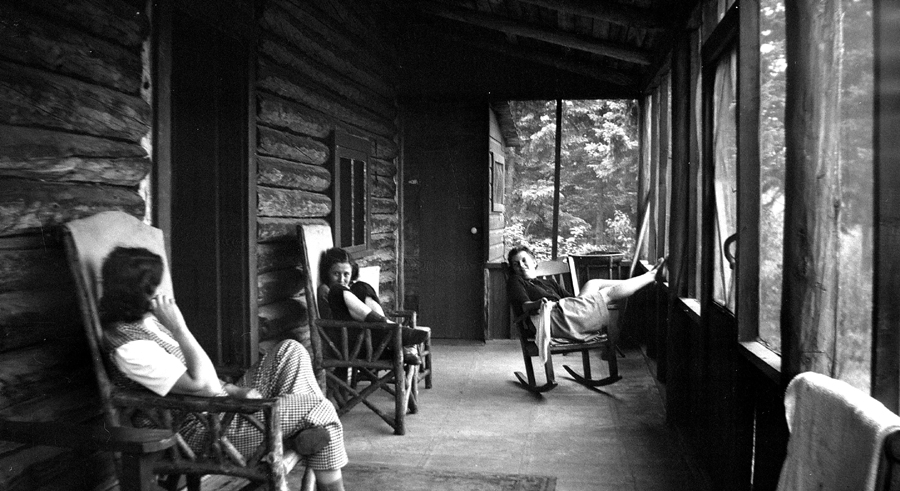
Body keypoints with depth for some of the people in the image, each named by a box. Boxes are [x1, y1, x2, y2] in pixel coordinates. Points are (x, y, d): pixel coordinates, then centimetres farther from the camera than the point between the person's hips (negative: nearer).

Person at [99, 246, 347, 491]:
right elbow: (203, 385, -26)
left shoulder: (145, 321, 8)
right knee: (321, 408, -11)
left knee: (291, 350, 3)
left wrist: (235, 390, -1)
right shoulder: (129, 347, -23)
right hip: (206, 431, -10)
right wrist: (178, 327, -25)